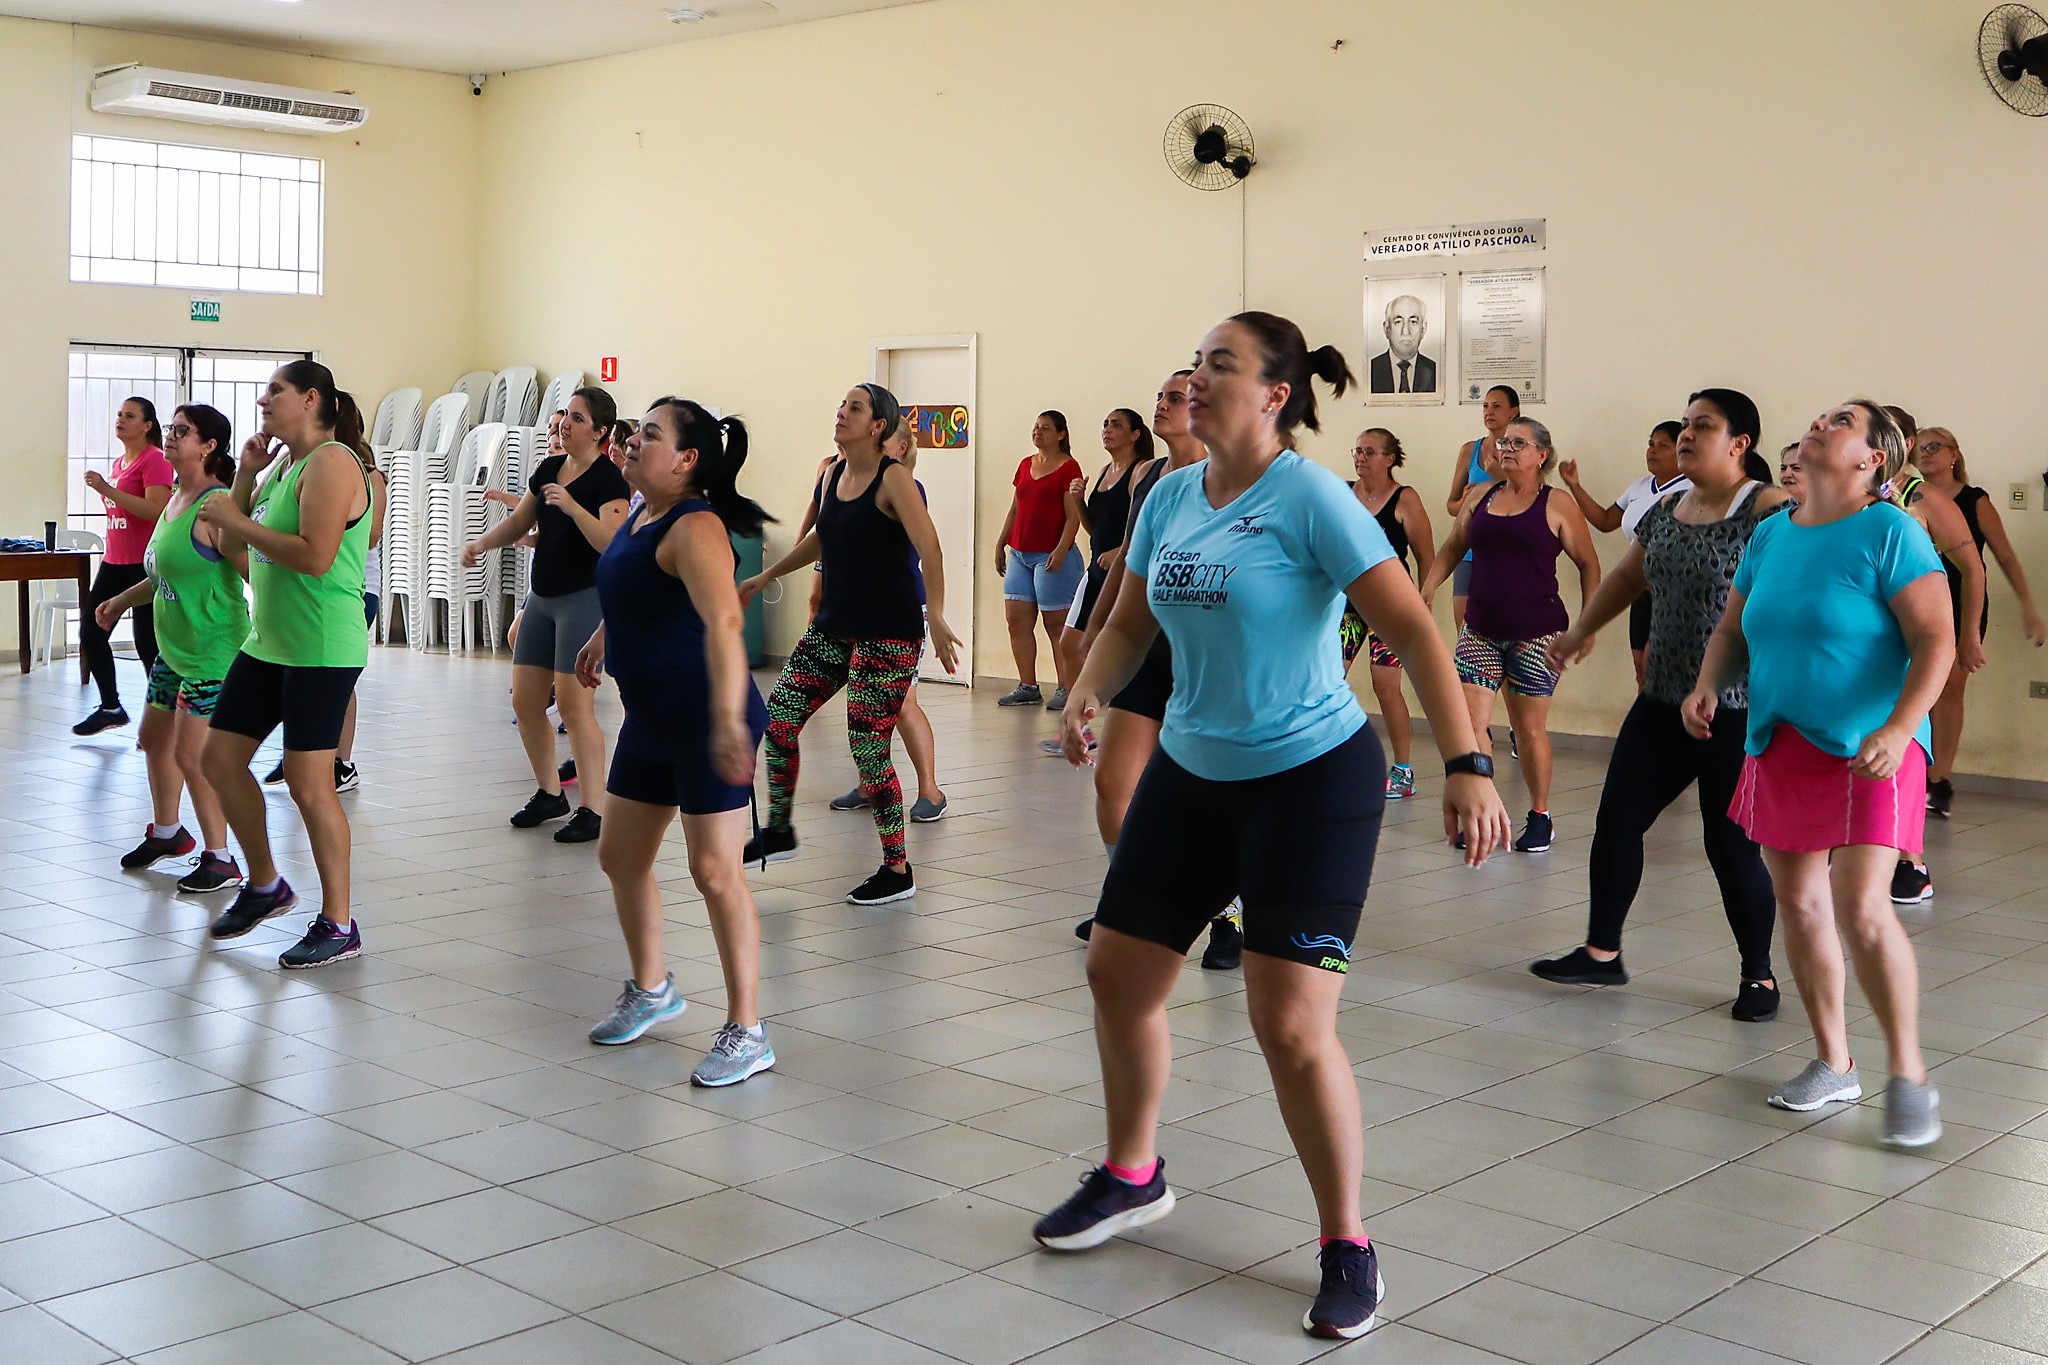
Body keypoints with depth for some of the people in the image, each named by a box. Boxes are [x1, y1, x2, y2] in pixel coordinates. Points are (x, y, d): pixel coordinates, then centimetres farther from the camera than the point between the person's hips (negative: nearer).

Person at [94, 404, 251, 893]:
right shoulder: (176, 501, 11)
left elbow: (254, 569, -27)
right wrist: (123, 600, 30)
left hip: (212, 650, -10)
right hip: (173, 645, 10)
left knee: (191, 754, -9)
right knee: (155, 738, 21)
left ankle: (220, 860, 3)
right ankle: (166, 832, 41)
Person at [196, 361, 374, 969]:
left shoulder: (331, 462, -13)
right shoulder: (284, 465, 16)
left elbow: (315, 557, -25)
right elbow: (231, 547, 17)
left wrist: (238, 520, -16)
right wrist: (244, 478, 6)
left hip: (322, 650, -10)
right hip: (269, 643, 10)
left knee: (308, 782, -8)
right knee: (220, 758, 13)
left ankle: (338, 926, 3)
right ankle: (265, 885, 30)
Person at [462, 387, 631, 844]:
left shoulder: (608, 479, -11)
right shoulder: (548, 468, 12)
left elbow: (611, 542, -24)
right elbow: (518, 523, 20)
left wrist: (572, 506, -34)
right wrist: (481, 543, 5)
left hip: (585, 597, -8)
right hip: (542, 596, 8)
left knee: (573, 702, -12)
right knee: (525, 701, 8)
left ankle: (594, 810, -7)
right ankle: (550, 793, 24)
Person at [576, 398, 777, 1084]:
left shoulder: (693, 529, -21)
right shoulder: (641, 514, 9)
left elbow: (722, 623, -36)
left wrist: (728, 718, -49)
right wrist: (600, 637, 46)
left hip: (707, 722, -10)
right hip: (650, 720, 10)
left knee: (714, 870, -9)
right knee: (620, 857, 17)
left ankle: (747, 1033, 1)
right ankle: (651, 988, 38)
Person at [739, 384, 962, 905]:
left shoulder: (893, 479, -12)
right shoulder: (833, 475, 10)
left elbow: (929, 549, -23)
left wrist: (936, 616, -37)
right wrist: (766, 576, 35)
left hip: (889, 633, -7)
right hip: (834, 627, 7)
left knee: (868, 751, -7)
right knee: (778, 720, 4)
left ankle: (897, 870, 6)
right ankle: (779, 830, 24)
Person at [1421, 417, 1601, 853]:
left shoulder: (1557, 507, -2)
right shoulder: (1479, 496, 9)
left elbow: (1589, 564, 5)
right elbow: (1453, 547, 19)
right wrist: (1426, 591, 8)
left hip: (1537, 633, -4)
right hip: (1480, 630, 4)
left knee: (1530, 728, 4)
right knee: (1470, 723, -4)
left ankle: (1540, 817, 20)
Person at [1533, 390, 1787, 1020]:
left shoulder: (1769, 510, -12)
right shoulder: (1665, 509, 11)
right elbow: (1628, 575, 26)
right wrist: (1579, 632, 27)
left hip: (1738, 712, -7)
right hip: (1662, 702, 7)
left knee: (1730, 844, -2)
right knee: (1616, 822, 8)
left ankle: (1759, 975, 16)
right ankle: (1602, 952, 23)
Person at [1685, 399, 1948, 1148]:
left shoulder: (1889, 533, -9)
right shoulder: (1772, 533, 10)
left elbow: (1936, 643, -14)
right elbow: (1733, 630, 18)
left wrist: (1898, 730, -26)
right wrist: (1707, 687, -2)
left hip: (1866, 751, -6)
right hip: (1781, 746, 7)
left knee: (1861, 907, -16)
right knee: (1798, 903, 10)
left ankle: (1909, 1077, 0)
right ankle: (1833, 1064, 24)